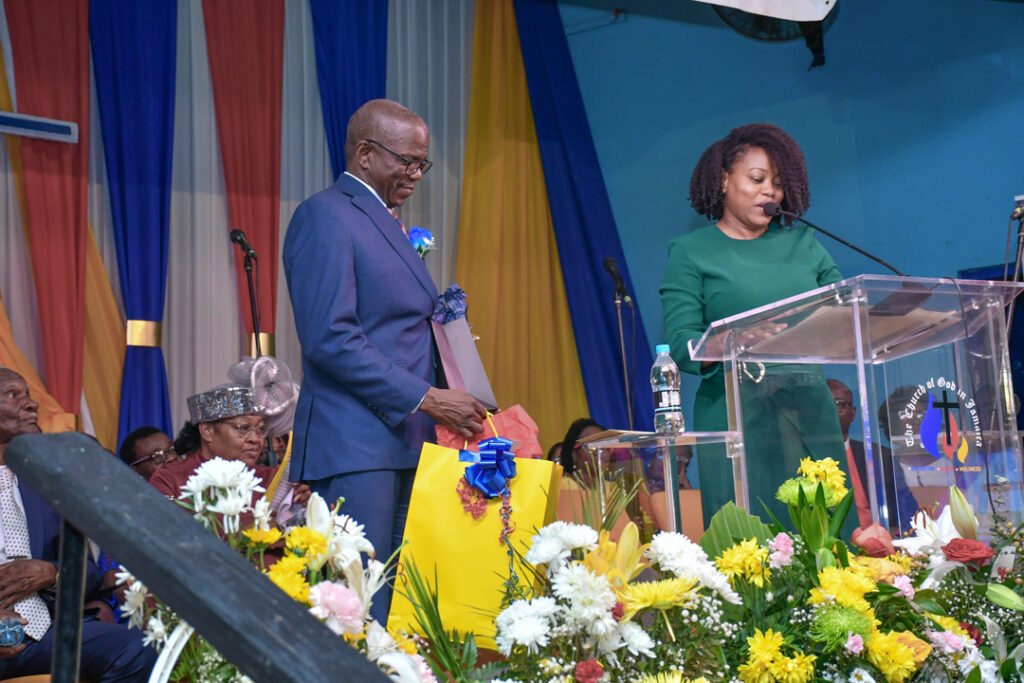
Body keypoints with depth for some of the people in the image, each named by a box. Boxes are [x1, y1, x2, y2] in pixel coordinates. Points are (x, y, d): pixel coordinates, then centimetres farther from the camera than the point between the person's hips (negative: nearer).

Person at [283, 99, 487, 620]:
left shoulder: (387, 224, 22)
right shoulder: (325, 216, -7)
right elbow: (329, 338, -17)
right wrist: (427, 398, -18)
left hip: (404, 442, 9)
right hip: (354, 445, -9)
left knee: (400, 599, 6)